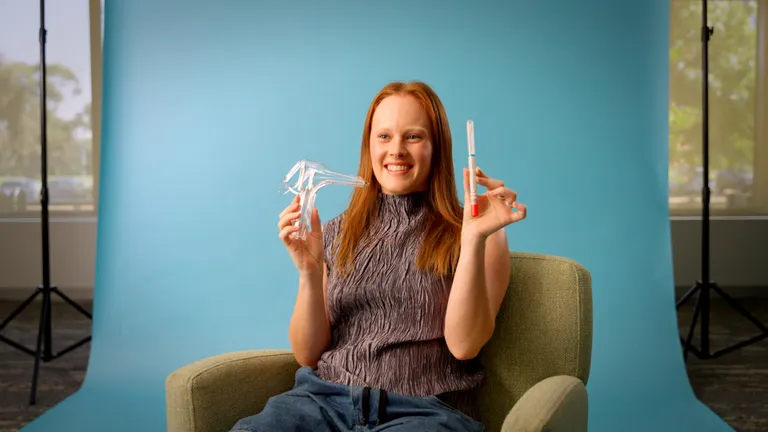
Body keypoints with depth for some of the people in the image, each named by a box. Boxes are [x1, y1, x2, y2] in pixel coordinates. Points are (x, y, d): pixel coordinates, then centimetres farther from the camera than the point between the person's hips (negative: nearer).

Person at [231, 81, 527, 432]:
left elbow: (463, 344, -7)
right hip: (323, 398, 2)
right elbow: (307, 354, 8)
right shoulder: (335, 234, 13)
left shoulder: (473, 233, 5)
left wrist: (475, 239, -17)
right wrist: (309, 272, -8)